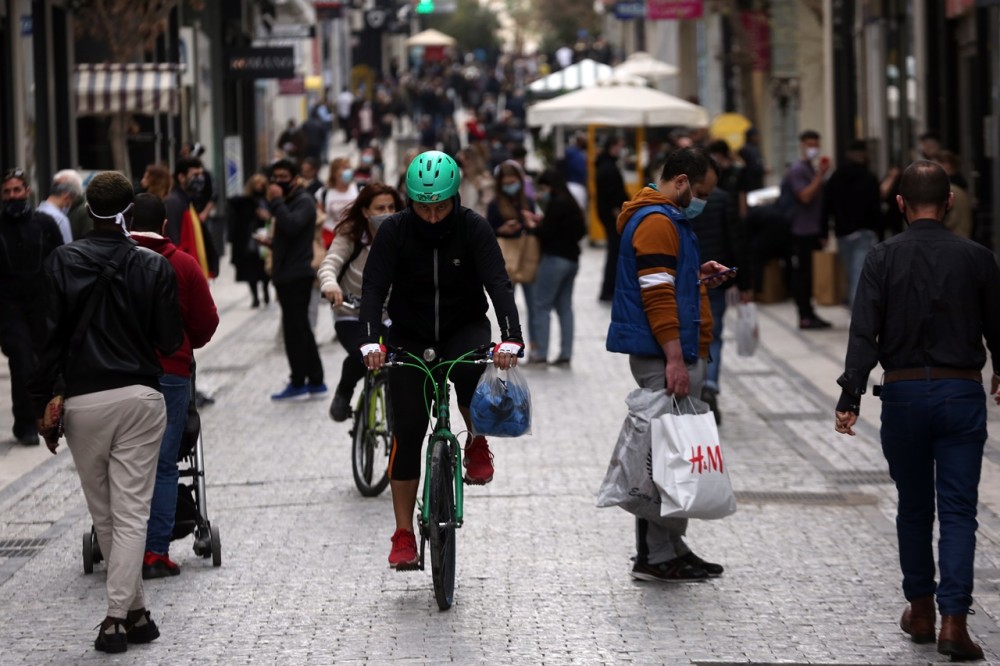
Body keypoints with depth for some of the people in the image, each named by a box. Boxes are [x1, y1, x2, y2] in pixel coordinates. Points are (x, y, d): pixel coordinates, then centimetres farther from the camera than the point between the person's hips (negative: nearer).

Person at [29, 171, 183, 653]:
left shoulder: (61, 264, -3)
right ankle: (118, 616, -7)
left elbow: (48, 339, -5)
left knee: (104, 517, 13)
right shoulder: (154, 267, -4)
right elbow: (170, 342, -2)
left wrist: (40, 404, 1)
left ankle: (134, 610, 19)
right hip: (140, 397, 0)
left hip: (83, 401, 1)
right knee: (131, 513, 1)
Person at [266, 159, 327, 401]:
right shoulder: (287, 202, 20)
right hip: (287, 274, 10)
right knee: (301, 330, 12)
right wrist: (272, 243, 9)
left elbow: (292, 226, -28)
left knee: (294, 329, -8)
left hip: (297, 274, -10)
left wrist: (277, 202, -20)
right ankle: (315, 382, 16)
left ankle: (298, 383, -5)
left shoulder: (304, 202, -11)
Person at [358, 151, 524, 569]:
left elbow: (498, 283, -25)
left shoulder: (473, 229, -15)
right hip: (410, 337, 1)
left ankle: (477, 443, -7)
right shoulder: (394, 231, -14)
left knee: (471, 370, -36)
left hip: (464, 329, -1)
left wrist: (510, 338, -42)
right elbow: (374, 287, -22)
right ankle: (404, 535, 1)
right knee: (407, 433, -6)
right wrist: (370, 341, -39)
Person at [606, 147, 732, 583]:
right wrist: (675, 359, -24)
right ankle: (657, 556, -6)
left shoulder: (669, 219, 20)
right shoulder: (656, 222, -14)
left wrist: (697, 278, 15)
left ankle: (670, 547, 18)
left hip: (678, 355, 11)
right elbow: (657, 296, -21)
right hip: (664, 356, -11)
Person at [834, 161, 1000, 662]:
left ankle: (921, 610, 25)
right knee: (958, 511, -1)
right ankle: (953, 621, -11)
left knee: (913, 507, 16)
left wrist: (850, 398, -11)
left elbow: (863, 334, -11)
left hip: (903, 393, 1)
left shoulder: (883, 259, -4)